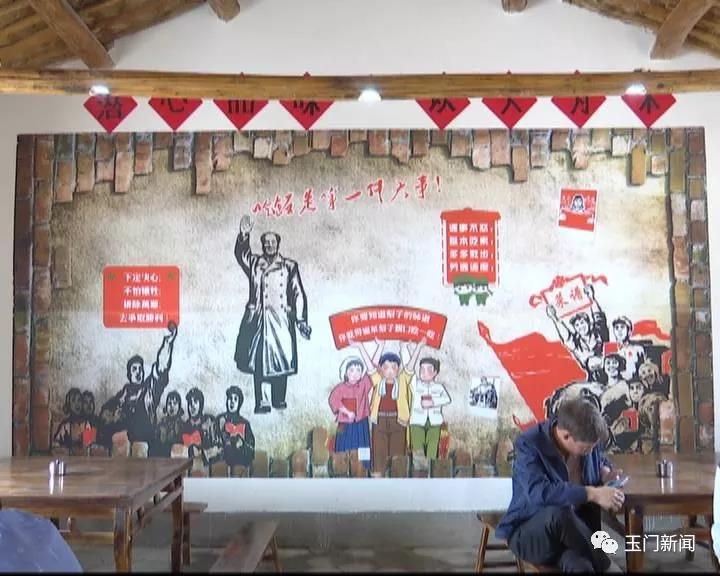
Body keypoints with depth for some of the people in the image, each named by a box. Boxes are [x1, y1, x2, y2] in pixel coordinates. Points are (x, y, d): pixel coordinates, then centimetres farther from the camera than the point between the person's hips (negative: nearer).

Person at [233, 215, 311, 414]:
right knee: (259, 360, -3)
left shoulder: (289, 266, 9)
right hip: (258, 319, 1)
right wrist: (244, 236, -22)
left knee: (281, 359, -2)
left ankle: (279, 399, 9)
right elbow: (241, 254, -5)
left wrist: (301, 319, -2)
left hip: (281, 320, -1)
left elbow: (298, 293, 5)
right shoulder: (254, 263, 14)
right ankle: (262, 402, 0)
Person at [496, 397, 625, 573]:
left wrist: (605, 472, -2)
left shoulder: (586, 439, -1)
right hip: (529, 534, -2)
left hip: (574, 532, 3)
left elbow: (599, 459, 23)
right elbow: (539, 493, -33)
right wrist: (592, 493, -35)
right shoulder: (529, 445, -18)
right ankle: (602, 564, -16)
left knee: (580, 565, -35)